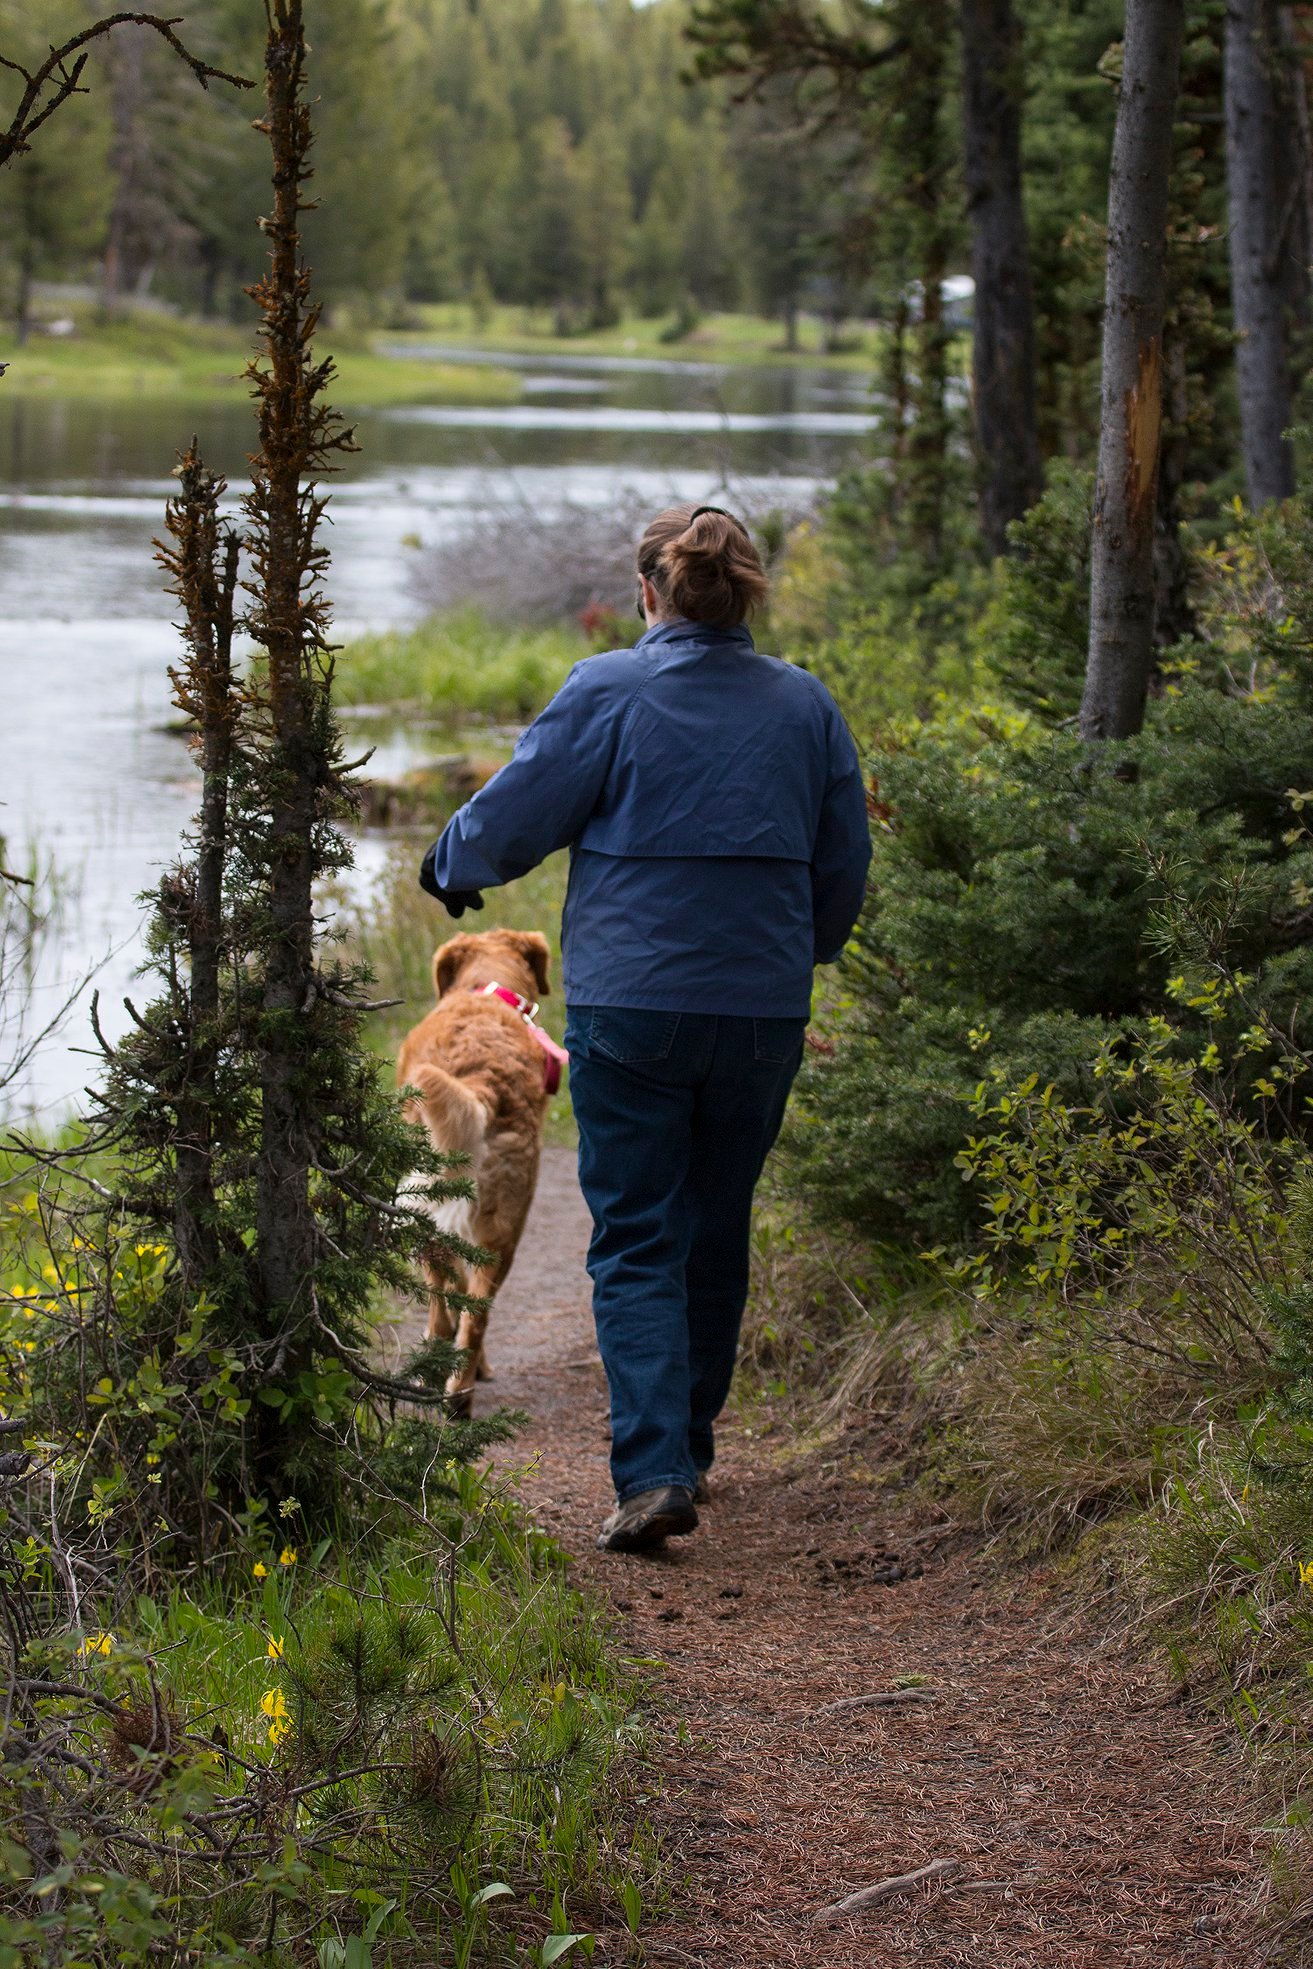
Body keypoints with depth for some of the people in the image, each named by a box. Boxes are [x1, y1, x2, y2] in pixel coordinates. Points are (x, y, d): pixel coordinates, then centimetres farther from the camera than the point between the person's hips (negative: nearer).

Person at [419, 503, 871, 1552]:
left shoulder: (607, 692, -8)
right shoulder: (806, 704, 4)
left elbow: (511, 818, -3)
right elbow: (845, 864, 12)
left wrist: (451, 869, 18)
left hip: (630, 1007, -3)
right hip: (763, 1011, 3)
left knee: (637, 1244, 0)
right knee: (716, 1232, 17)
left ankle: (653, 1473, -14)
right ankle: (689, 1446, 29)